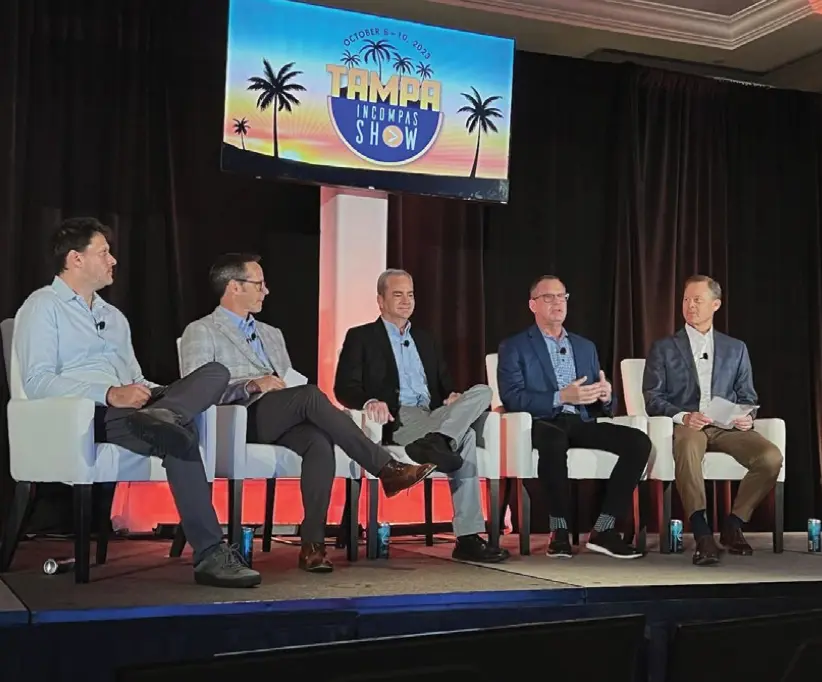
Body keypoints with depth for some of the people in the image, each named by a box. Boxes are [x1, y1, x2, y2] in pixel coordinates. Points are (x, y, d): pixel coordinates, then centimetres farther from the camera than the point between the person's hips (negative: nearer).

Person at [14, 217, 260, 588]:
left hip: (129, 406, 7)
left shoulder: (114, 316, 30)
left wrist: (157, 397, 3)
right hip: (88, 415, -7)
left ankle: (159, 416, -46)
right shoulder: (43, 307, 5)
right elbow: (37, 381, -10)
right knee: (179, 435, -34)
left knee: (214, 372, -15)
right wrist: (110, 394, -22)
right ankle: (209, 555, -36)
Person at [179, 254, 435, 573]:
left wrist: (324, 411, 4)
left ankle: (312, 544, -34)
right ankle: (387, 469, -29)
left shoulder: (271, 334, 30)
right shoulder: (201, 332, 8)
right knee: (310, 395, -31)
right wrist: (251, 385, -19)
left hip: (282, 420, 5)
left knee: (320, 442, -30)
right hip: (238, 420, -5)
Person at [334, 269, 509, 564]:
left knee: (482, 392, -26)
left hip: (435, 418, 6)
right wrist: (370, 401, -24)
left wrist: (452, 396, -2)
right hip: (396, 421, -6)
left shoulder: (424, 340, 29)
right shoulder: (360, 337, 12)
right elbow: (344, 387, -1)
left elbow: (445, 384, 24)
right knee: (465, 437, -29)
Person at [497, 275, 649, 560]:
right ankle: (559, 530, -26)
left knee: (639, 441, -21)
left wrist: (606, 396, -7)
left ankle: (604, 530, -19)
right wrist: (561, 397, -19)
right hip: (543, 424, -5)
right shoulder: (514, 347, 8)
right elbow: (511, 398, -8)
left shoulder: (585, 347, 23)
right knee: (555, 440, -41)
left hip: (582, 422, 5)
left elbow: (603, 405, 19)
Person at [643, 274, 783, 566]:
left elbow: (748, 397, 18)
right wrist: (682, 416, -14)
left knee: (771, 457, -27)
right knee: (688, 449, -41)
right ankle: (702, 534, -37)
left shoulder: (736, 349, 20)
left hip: (727, 426, 3)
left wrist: (747, 416, -6)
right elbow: (652, 399, 5)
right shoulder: (663, 348, 13)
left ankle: (732, 526, -9)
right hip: (685, 426, -3)